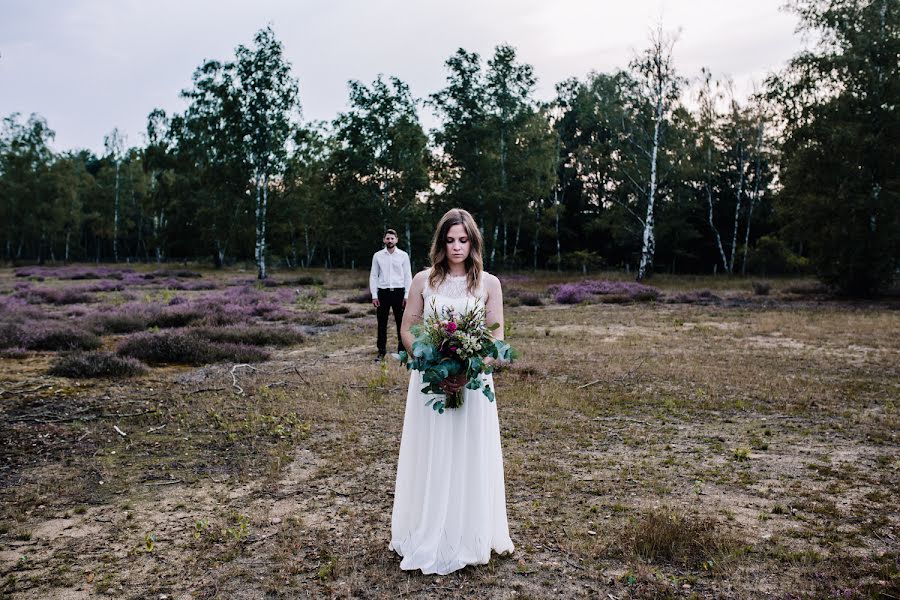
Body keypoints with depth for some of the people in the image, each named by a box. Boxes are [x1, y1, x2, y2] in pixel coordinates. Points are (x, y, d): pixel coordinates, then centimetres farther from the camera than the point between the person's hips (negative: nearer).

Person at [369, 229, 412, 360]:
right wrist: (374, 295, -1)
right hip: (383, 292, 1)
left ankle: (402, 350, 12)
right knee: (382, 323, 5)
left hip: (399, 292, -1)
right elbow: (373, 276, 6)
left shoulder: (403, 255, 3)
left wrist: (407, 295, -5)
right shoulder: (377, 256, 5)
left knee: (401, 322, 2)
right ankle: (381, 351, 15)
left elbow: (408, 276, 3)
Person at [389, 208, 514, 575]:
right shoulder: (423, 280, 0)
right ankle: (429, 539, 25)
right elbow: (407, 330, 2)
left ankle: (469, 538, 26)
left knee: (470, 458, 8)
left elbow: (497, 337, -2)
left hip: (473, 382, 0)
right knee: (430, 458, 8)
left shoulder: (489, 283, -1)